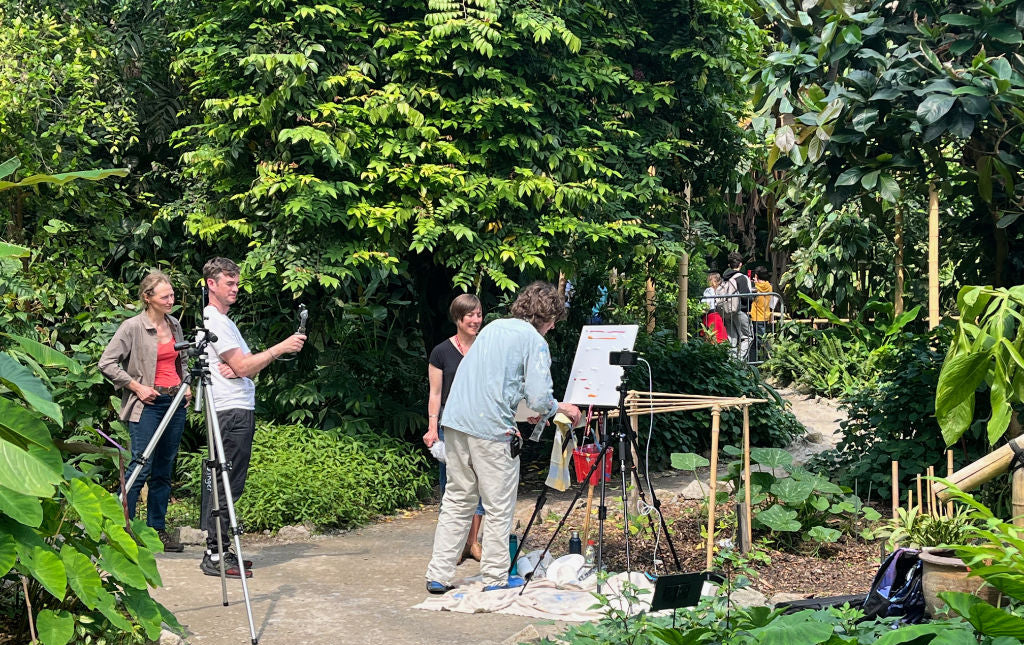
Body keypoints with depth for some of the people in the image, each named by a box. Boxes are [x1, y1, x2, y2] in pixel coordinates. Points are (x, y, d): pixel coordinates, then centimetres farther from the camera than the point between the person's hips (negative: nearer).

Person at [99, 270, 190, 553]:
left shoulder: (175, 324, 12)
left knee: (164, 470, 9)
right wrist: (136, 386, -13)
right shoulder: (132, 327, -8)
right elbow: (107, 363, -10)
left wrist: (187, 385, 11)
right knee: (141, 466, -11)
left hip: (176, 401, 6)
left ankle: (157, 529, 16)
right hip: (148, 403, -6)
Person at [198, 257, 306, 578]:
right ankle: (215, 555, -6)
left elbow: (247, 364, 17)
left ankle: (220, 550, 15)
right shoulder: (213, 320, -10)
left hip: (241, 410, 10)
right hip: (231, 411, -10)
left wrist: (235, 367, -7)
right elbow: (243, 367, -14)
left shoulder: (224, 320, 21)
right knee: (225, 485, -9)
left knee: (226, 484, 11)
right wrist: (282, 347, -12)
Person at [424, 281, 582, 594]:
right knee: (499, 508, 6)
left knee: (457, 501, 13)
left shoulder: (492, 327, 18)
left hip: (456, 421, 7)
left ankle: (438, 576, 11)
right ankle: (495, 578, 13)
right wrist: (560, 408, 9)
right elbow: (539, 398, -12)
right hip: (491, 428, -7)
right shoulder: (534, 340, -4)